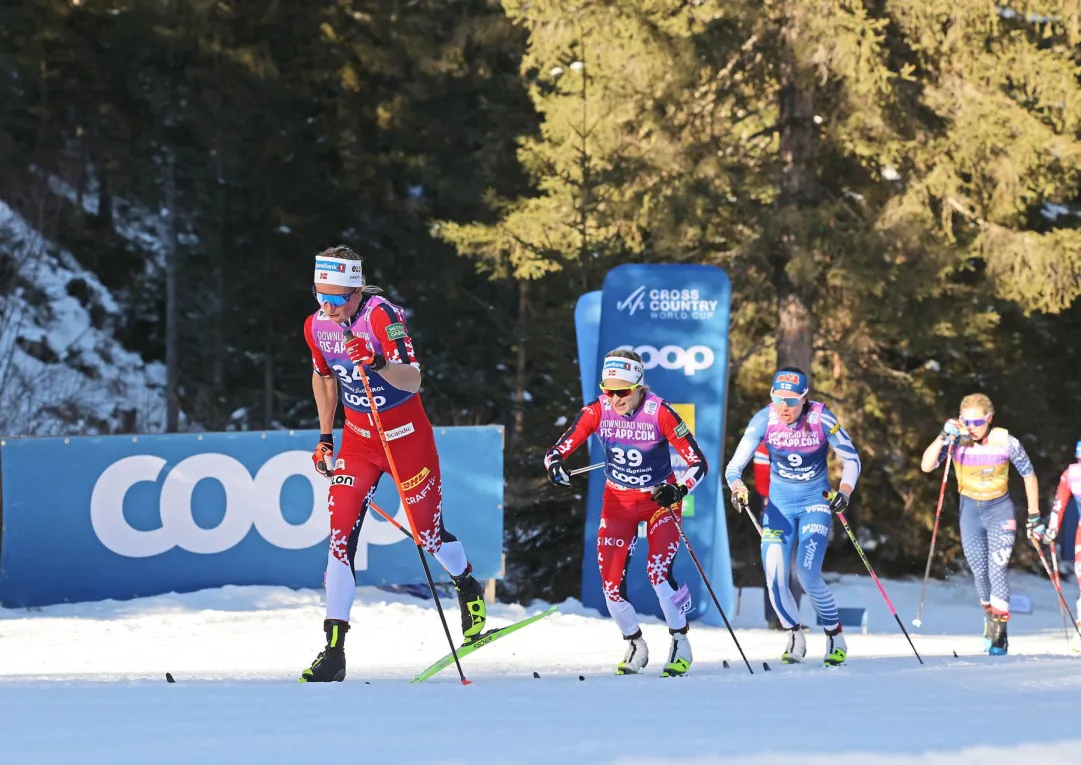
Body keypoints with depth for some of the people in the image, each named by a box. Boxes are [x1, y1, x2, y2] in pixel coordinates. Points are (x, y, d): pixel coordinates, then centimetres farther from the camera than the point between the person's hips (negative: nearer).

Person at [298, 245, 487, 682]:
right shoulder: (316, 326, -6)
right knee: (341, 535, -10)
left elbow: (413, 382, -30)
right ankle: (334, 651, -10)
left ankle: (469, 590, 44)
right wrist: (325, 438, 12)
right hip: (358, 437, 4)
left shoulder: (381, 315, -23)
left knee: (428, 534, 9)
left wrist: (377, 362, -48)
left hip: (407, 436, -4)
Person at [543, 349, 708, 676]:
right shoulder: (597, 411, -16)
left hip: (660, 498, -3)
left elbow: (698, 463, -20)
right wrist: (554, 465, -38)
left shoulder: (659, 412, -23)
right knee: (612, 583, -6)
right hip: (618, 501, 3)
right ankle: (635, 646, 20)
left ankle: (681, 644, -1)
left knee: (659, 572, -22)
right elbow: (558, 450, -14)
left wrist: (679, 490, -38)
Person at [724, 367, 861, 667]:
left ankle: (835, 636, 5)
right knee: (775, 578, -10)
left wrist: (845, 490, -23)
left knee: (807, 574, -18)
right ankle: (795, 636, 15)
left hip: (815, 501, -2)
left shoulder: (822, 419, -18)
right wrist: (737, 488, -34)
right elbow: (735, 465, -12)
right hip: (780, 503, 2)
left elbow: (851, 459, -6)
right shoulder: (764, 419, -14)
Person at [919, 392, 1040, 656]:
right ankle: (991, 617, 30)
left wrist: (1034, 516, 0)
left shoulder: (1006, 443, -16)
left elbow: (1028, 475, -3)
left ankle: (999, 636, -12)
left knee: (997, 569, -16)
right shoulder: (957, 441, -12)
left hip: (1000, 510, -2)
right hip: (970, 511, 2)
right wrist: (944, 436, -32)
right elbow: (926, 466, -21)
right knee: (980, 573, 3)